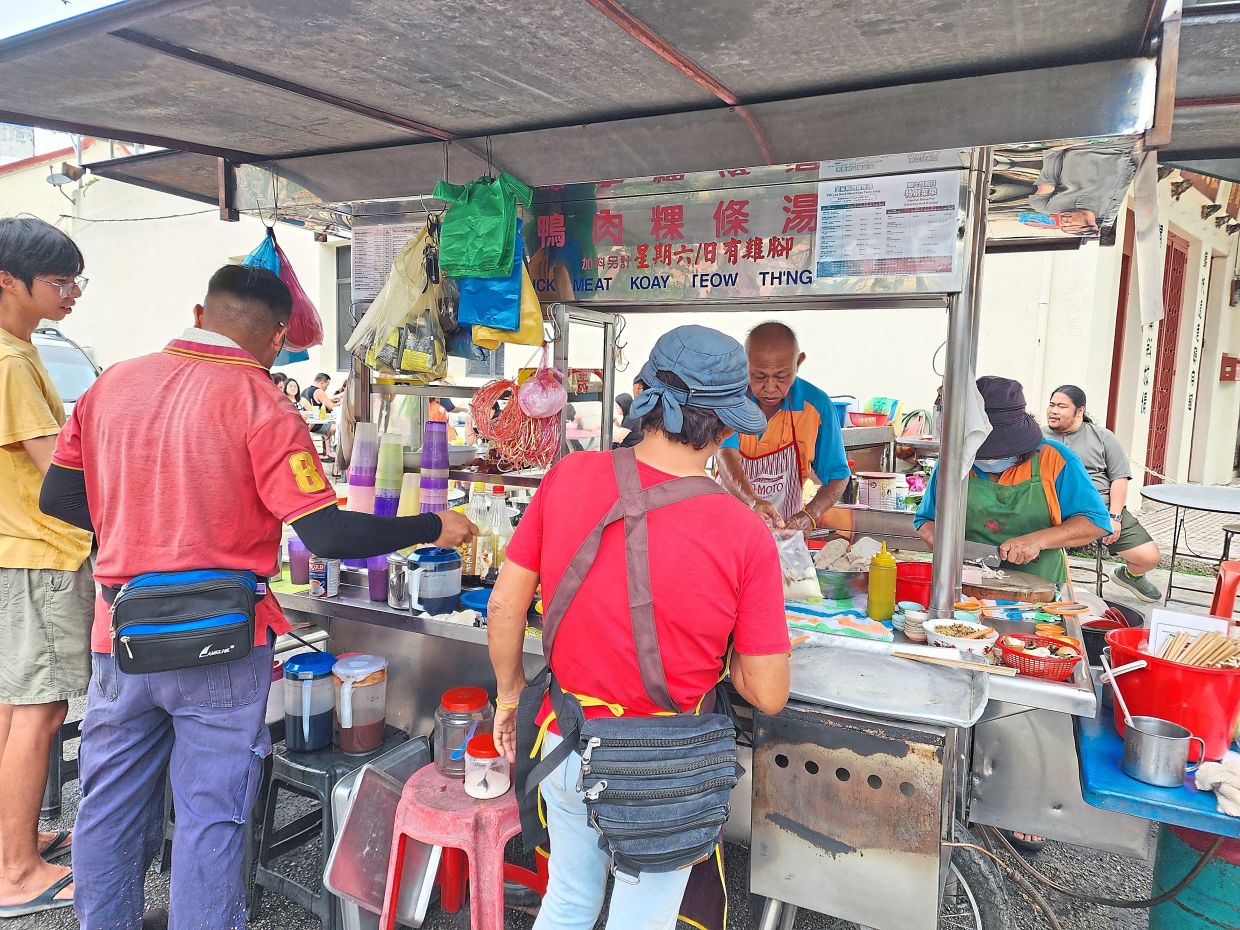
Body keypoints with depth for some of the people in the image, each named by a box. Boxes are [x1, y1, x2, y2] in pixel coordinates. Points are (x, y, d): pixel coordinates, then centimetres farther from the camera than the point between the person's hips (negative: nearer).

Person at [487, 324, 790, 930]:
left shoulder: (568, 477, -15)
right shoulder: (744, 534, -23)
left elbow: (503, 608, -7)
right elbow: (768, 695, -16)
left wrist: (510, 693, 10)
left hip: (565, 746, 3)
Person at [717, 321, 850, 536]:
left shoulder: (816, 404, -6)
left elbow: (837, 477, 0)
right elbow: (726, 456, -23)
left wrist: (809, 515, -20)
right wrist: (752, 501, -42)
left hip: (788, 528, 1)